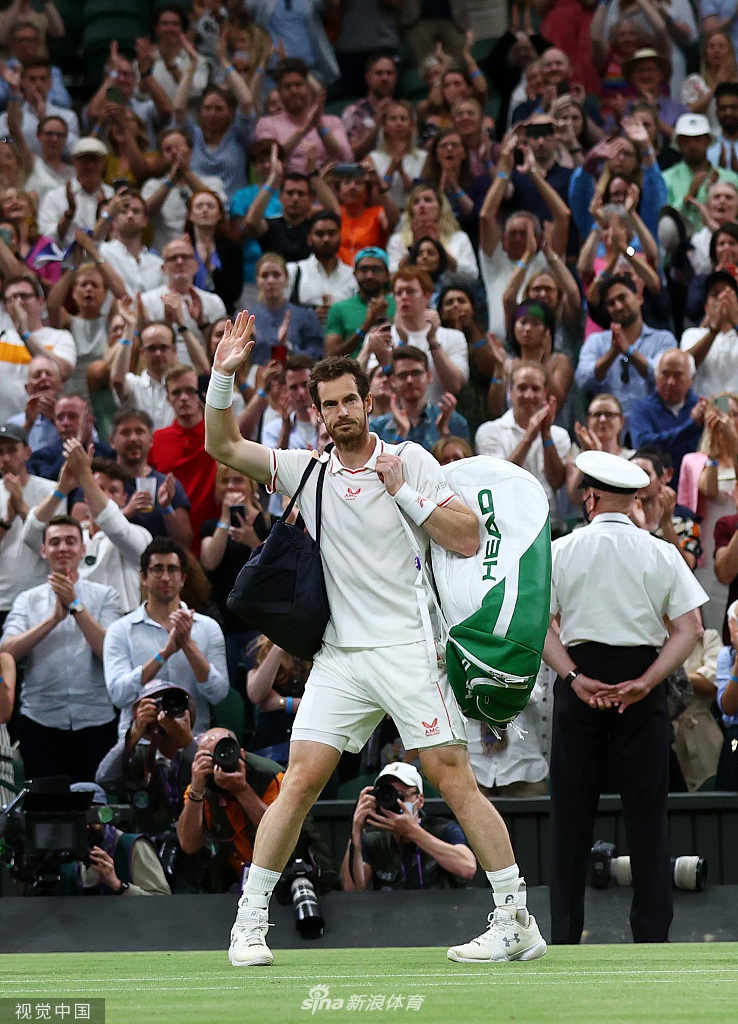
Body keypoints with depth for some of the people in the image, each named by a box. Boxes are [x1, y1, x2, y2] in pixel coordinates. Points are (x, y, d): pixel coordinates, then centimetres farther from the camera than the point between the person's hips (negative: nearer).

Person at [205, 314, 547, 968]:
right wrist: (223, 375, -6)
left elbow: (469, 540, -2)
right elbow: (224, 446, 7)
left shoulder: (412, 461, 3)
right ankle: (250, 920, 1)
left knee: (454, 779, -8)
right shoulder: (306, 471, 11)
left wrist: (405, 490, -9)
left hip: (408, 648, -3)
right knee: (301, 780, -6)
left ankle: (518, 921, -5)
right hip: (339, 657, 3)